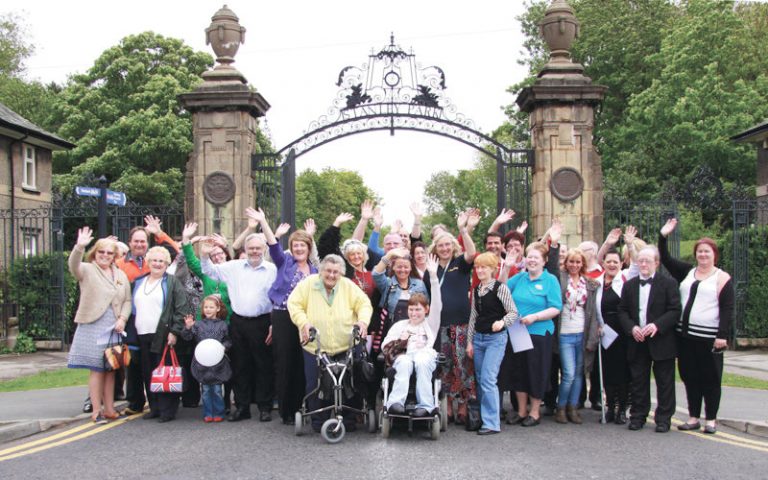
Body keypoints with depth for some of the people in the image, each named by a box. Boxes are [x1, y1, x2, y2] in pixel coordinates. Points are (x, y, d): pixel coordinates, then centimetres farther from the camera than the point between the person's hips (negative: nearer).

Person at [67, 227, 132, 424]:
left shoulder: (121, 275, 14)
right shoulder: (87, 270, 0)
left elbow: (127, 300, 12)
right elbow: (74, 266, -22)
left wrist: (122, 319, -4)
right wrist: (79, 247, -40)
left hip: (114, 328, 4)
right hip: (93, 326, -4)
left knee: (111, 369, 9)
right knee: (97, 369, -4)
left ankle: (109, 408, 17)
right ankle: (96, 410, 3)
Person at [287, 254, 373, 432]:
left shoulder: (348, 286, 3)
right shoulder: (308, 284, 0)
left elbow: (364, 303, 3)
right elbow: (294, 304, -2)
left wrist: (363, 320, -15)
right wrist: (303, 323, -16)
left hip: (345, 347, 1)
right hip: (315, 347, -1)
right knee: (315, 386, 0)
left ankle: (348, 420, 18)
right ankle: (318, 421, 16)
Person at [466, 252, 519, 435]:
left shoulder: (500, 287, -8)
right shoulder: (476, 290, 10)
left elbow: (513, 312, -10)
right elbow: (473, 316, 14)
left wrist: (502, 322, -30)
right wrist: (469, 341, 12)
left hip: (496, 338, -6)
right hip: (478, 338, 6)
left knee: (488, 379, -12)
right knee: (480, 379, 9)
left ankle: (492, 423, -8)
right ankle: (484, 416, 20)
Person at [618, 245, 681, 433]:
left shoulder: (668, 283, -2)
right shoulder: (629, 285, 11)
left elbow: (675, 310, -8)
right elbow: (622, 311, 10)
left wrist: (657, 325, -20)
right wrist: (631, 327, -8)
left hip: (661, 340, -3)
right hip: (637, 341, 3)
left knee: (664, 381, 3)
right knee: (638, 380, 8)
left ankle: (663, 418, 12)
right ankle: (638, 416, 18)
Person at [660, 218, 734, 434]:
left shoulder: (722, 278, -2)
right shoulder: (687, 272, 13)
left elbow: (727, 309, -7)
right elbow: (666, 260, 14)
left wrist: (722, 335, -14)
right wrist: (663, 236, 5)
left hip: (709, 337, -5)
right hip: (685, 334, 5)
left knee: (710, 378, 2)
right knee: (689, 377, 10)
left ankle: (711, 419, 12)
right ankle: (693, 418, 19)